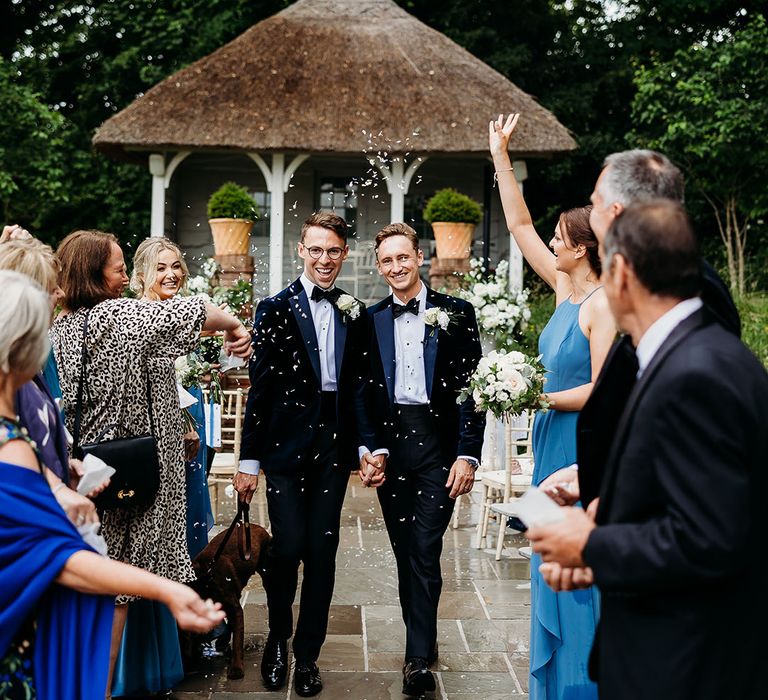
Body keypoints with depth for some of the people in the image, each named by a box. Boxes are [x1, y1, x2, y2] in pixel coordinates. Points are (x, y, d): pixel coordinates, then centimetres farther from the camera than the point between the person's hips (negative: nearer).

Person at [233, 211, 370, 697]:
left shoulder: (356, 314, 9)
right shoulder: (276, 309, 0)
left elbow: (361, 386, 8)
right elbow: (260, 387, -3)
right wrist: (249, 460, -4)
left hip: (334, 447, 3)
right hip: (286, 445, -3)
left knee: (322, 552, 6)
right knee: (287, 549, -5)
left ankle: (308, 654, 20)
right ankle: (278, 640, 22)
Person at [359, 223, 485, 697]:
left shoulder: (455, 312, 0)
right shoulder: (370, 319, 8)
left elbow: (473, 386, -2)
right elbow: (365, 391, 8)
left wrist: (468, 454, -8)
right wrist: (373, 449, -4)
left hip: (438, 446, -3)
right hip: (389, 446, 3)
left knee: (425, 553, -7)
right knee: (404, 551, 10)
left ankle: (419, 659, -1)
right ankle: (423, 641, 24)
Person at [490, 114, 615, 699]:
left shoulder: (604, 306, -17)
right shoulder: (566, 289, 7)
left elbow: (602, 391, -20)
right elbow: (519, 224, 12)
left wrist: (539, 397, -9)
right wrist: (501, 154, 12)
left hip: (584, 445, -9)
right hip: (555, 441, 9)